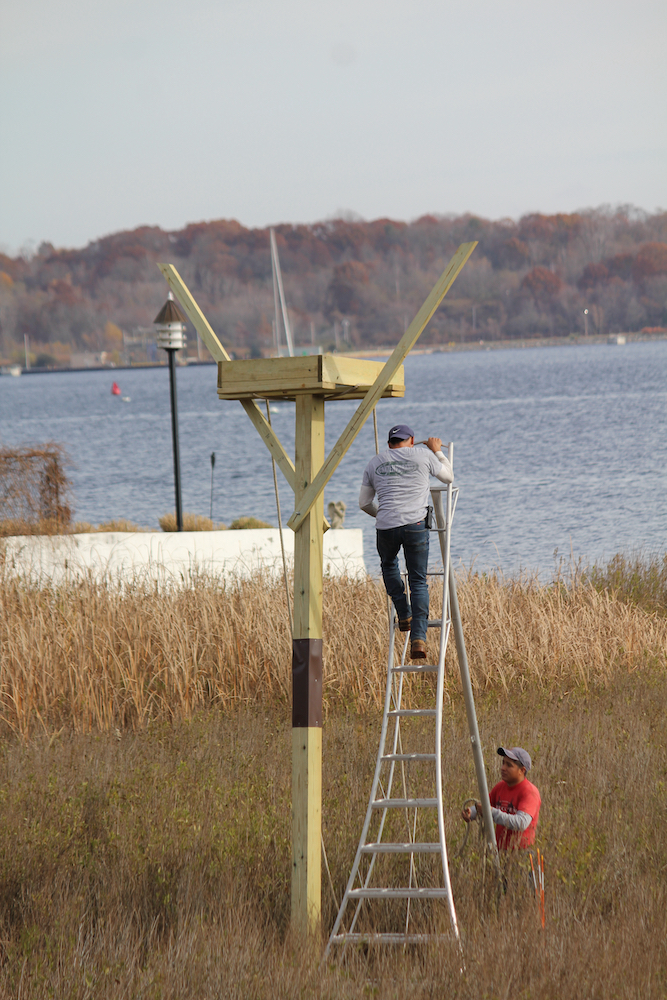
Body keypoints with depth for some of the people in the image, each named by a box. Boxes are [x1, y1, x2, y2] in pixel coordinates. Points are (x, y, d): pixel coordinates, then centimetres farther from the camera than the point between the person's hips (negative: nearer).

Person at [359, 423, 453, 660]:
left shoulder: (375, 463, 15)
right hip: (415, 525, -1)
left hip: (386, 526, 1)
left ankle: (404, 616, 20)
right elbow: (448, 477, 25)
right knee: (419, 582, 7)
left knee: (388, 565, 32)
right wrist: (438, 452, 40)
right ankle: (418, 637, -7)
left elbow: (364, 502, 20)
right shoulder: (423, 456, 9)